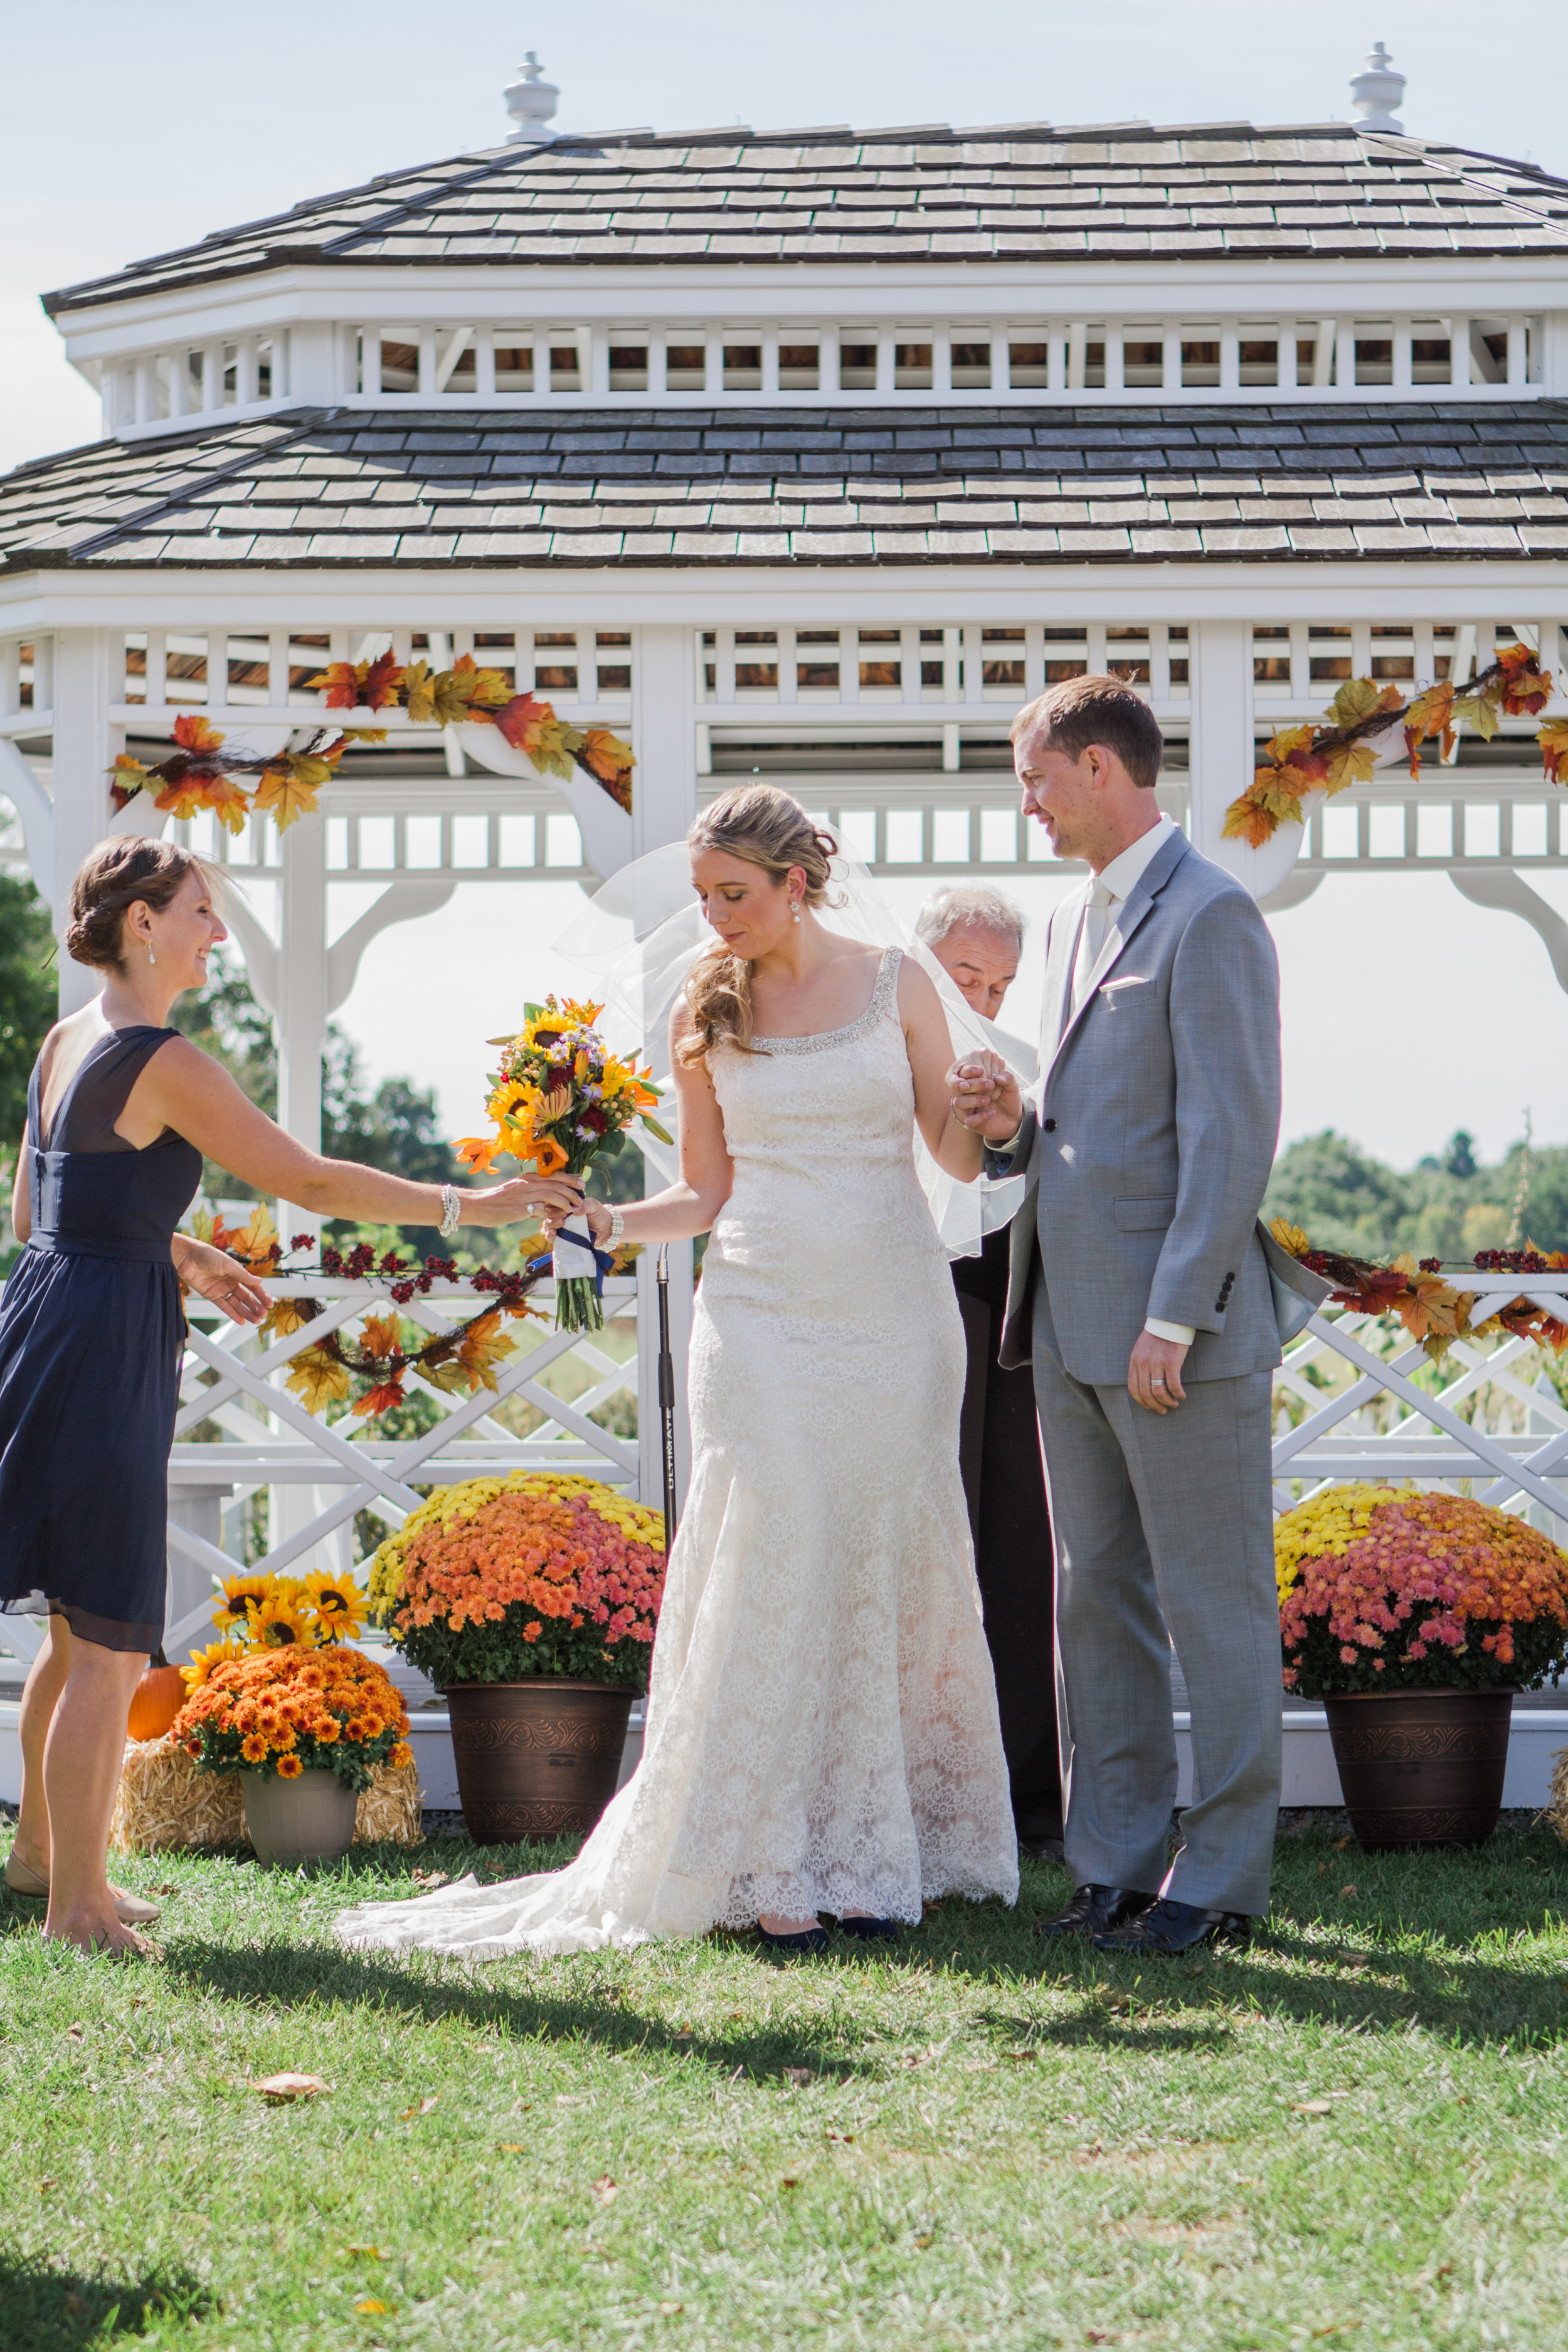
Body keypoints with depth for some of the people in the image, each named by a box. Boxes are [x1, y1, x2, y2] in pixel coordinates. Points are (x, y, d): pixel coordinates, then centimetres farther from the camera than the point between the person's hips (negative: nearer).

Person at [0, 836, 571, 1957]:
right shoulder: (163, 1062, -16)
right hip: (104, 1346, -9)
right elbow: (308, 1179, -15)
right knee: (112, 1641, -3)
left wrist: (180, 1254, 23)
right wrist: (467, 1206, -9)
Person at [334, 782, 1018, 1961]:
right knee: (769, 1570, -7)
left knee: (884, 1573, 1)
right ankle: (770, 1868, -4)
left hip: (894, 1313, 0)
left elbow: (956, 1153, 6)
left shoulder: (896, 985, 5)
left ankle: (869, 1860, 8)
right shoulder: (708, 1011, 7)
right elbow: (707, 1194, 10)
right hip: (763, 1315, 0)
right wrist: (605, 1222, -6)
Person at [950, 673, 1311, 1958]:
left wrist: (1173, 1320, -20)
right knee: (1097, 1599, 11)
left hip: (1179, 1324, -9)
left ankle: (1223, 1876, 6)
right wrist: (1014, 1124, 3)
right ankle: (1117, 1862, 18)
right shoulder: (1079, 917, 17)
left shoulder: (1209, 915, -11)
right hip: (1074, 1322, 9)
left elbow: (1232, 1135, -17)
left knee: (1215, 1603, 0)